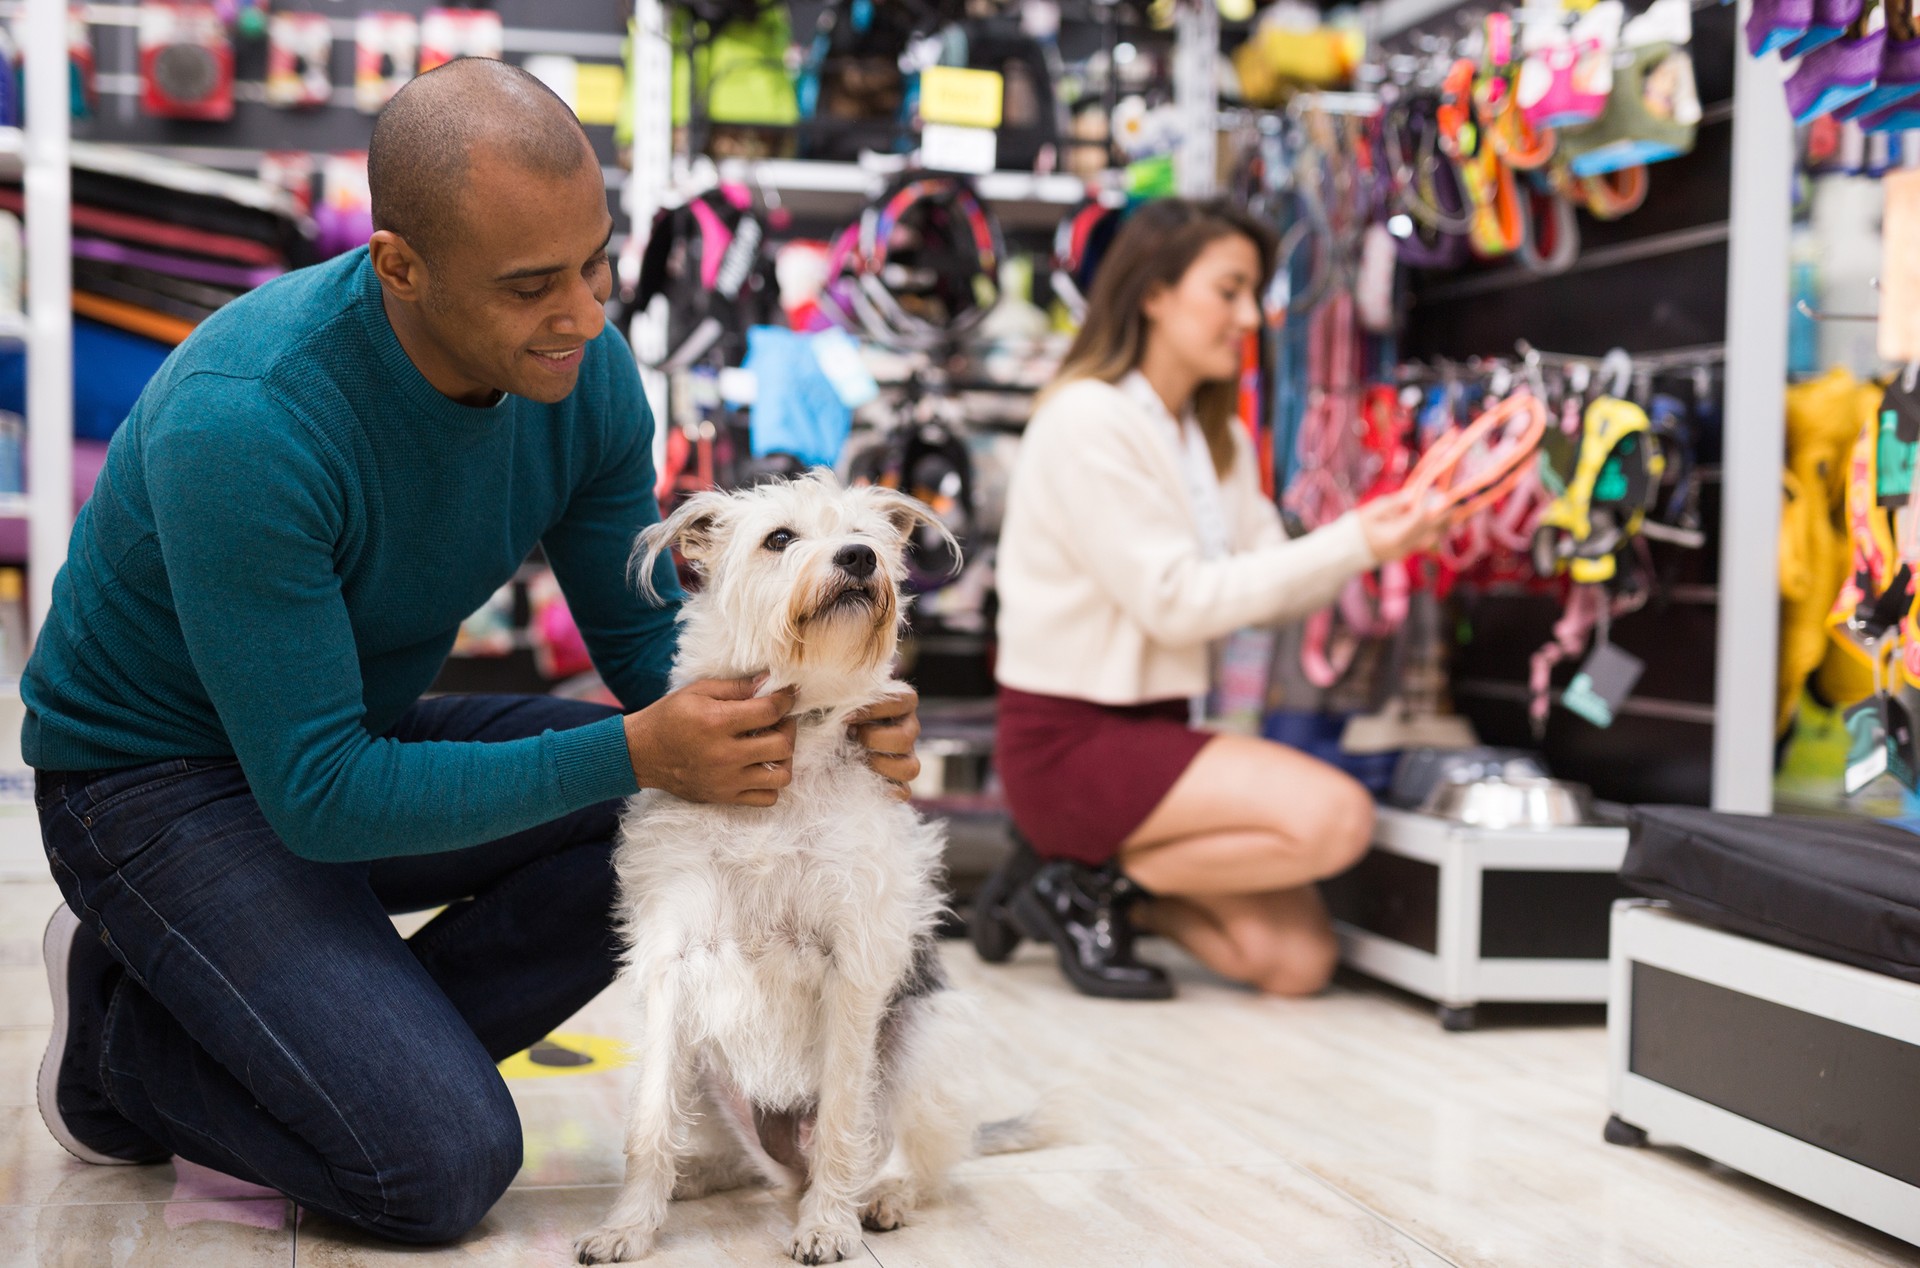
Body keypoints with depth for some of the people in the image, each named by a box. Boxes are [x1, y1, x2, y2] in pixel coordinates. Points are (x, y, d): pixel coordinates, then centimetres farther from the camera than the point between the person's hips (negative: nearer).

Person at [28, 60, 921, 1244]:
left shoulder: (582, 367, -14)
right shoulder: (244, 424, -34)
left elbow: (648, 643, -3)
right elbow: (318, 798, -31)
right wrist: (631, 753, -35)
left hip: (360, 732, 7)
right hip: (163, 778, -7)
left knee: (698, 810, -15)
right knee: (445, 1166, -22)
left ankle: (368, 1056, -5)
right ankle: (125, 1045, 4)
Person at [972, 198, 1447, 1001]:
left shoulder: (1219, 438, 14)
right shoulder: (1088, 420, -13)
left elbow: (1271, 586, 6)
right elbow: (1175, 602, -18)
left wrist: (1378, 541, -11)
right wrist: (1349, 546, -18)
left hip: (1153, 725, 8)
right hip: (1069, 741, -8)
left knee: (1297, 961, -4)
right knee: (1334, 815, -24)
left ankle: (1094, 877, 11)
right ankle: (1091, 885, -8)